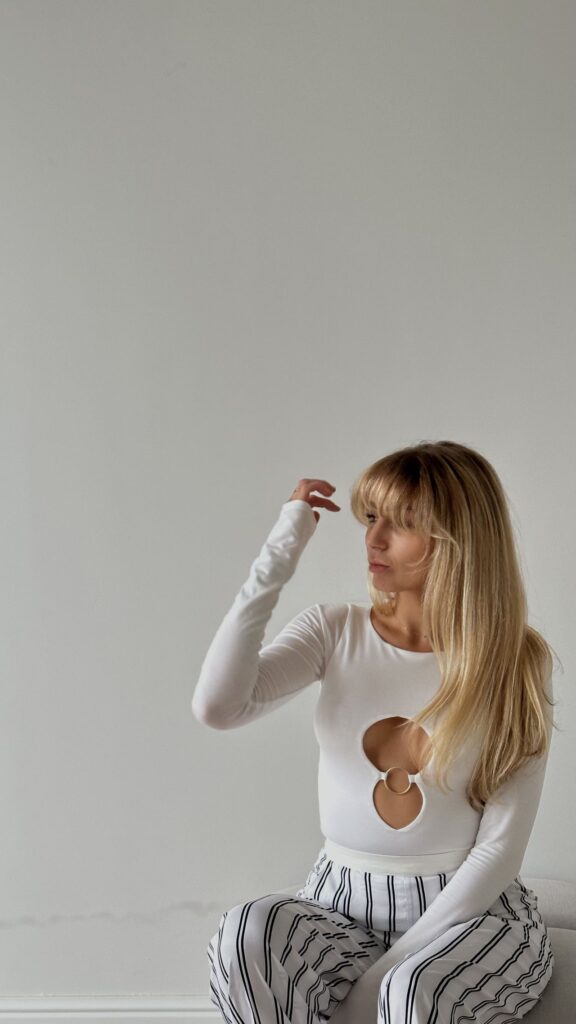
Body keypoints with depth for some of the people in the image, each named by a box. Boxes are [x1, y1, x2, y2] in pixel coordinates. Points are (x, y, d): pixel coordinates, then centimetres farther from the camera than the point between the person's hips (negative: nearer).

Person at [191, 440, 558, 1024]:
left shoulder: (515, 663, -6)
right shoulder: (335, 632, -1)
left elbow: (501, 846, -8)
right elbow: (216, 707, -17)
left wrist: (392, 968, -15)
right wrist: (276, 560, -19)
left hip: (471, 910, -2)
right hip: (343, 903, 2)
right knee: (244, 937, -29)